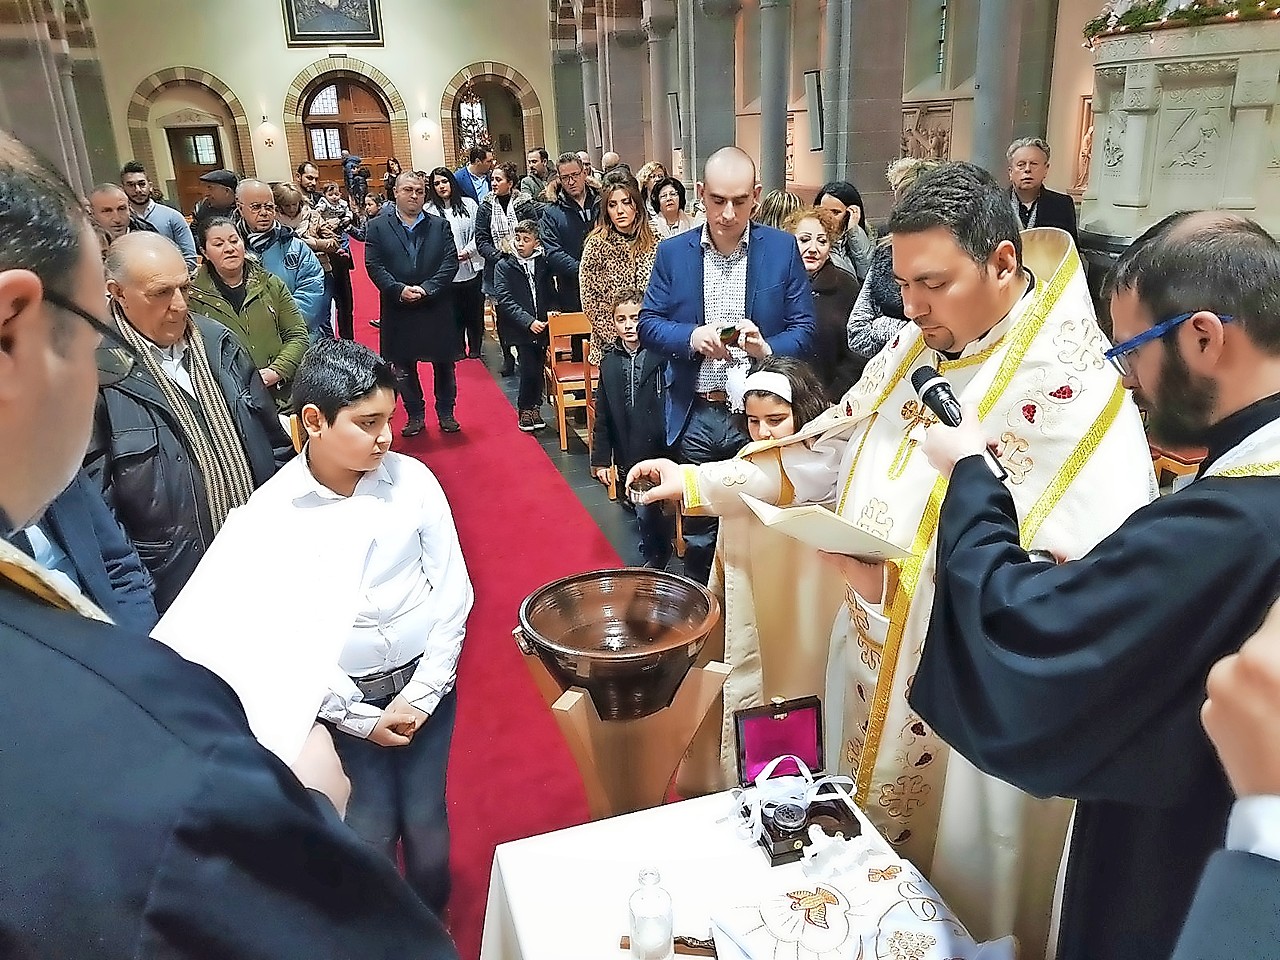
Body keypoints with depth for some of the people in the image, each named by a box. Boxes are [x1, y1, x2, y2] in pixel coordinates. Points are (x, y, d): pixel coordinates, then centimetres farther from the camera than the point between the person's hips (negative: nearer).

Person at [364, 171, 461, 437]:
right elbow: (374, 265, -5)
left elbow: (450, 263, -4)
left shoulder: (440, 226, 5)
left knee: (444, 365, 9)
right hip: (398, 310, 0)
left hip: (436, 308, 0)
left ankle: (446, 413, 24)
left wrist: (426, 289, -17)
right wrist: (399, 290, -19)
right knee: (404, 367, 9)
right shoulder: (377, 227, 3)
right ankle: (415, 416, 22)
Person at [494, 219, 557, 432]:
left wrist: (551, 312, -4)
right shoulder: (504, 266, 1)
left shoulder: (543, 264, 10)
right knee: (530, 370, -11)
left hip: (541, 327, 3)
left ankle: (533, 408, 22)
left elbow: (551, 294, 17)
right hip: (519, 330, -3)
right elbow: (505, 300, -8)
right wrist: (528, 322, -16)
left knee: (538, 368, 5)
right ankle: (526, 410, 8)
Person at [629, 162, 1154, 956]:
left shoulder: (1075, 394, -19)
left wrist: (905, 575, -33)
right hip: (865, 666, 6)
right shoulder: (913, 352, 3)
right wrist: (695, 482, 1)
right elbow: (824, 457, 8)